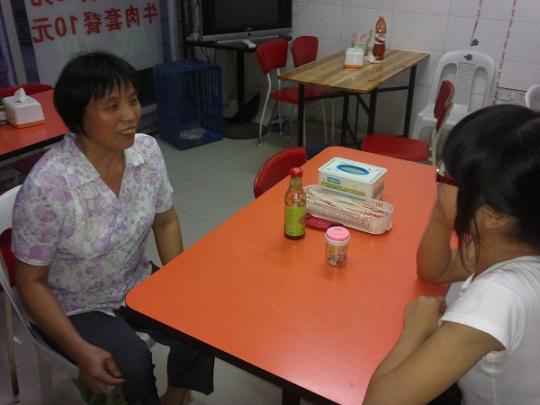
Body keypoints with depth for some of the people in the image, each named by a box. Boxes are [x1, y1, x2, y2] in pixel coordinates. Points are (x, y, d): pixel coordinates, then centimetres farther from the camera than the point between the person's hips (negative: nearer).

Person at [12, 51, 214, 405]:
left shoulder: (147, 150, -13)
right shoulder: (48, 186, -28)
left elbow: (166, 222, 2)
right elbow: (32, 282, -16)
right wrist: (81, 351, -24)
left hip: (137, 285, 5)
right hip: (75, 309, -4)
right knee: (133, 365, -25)